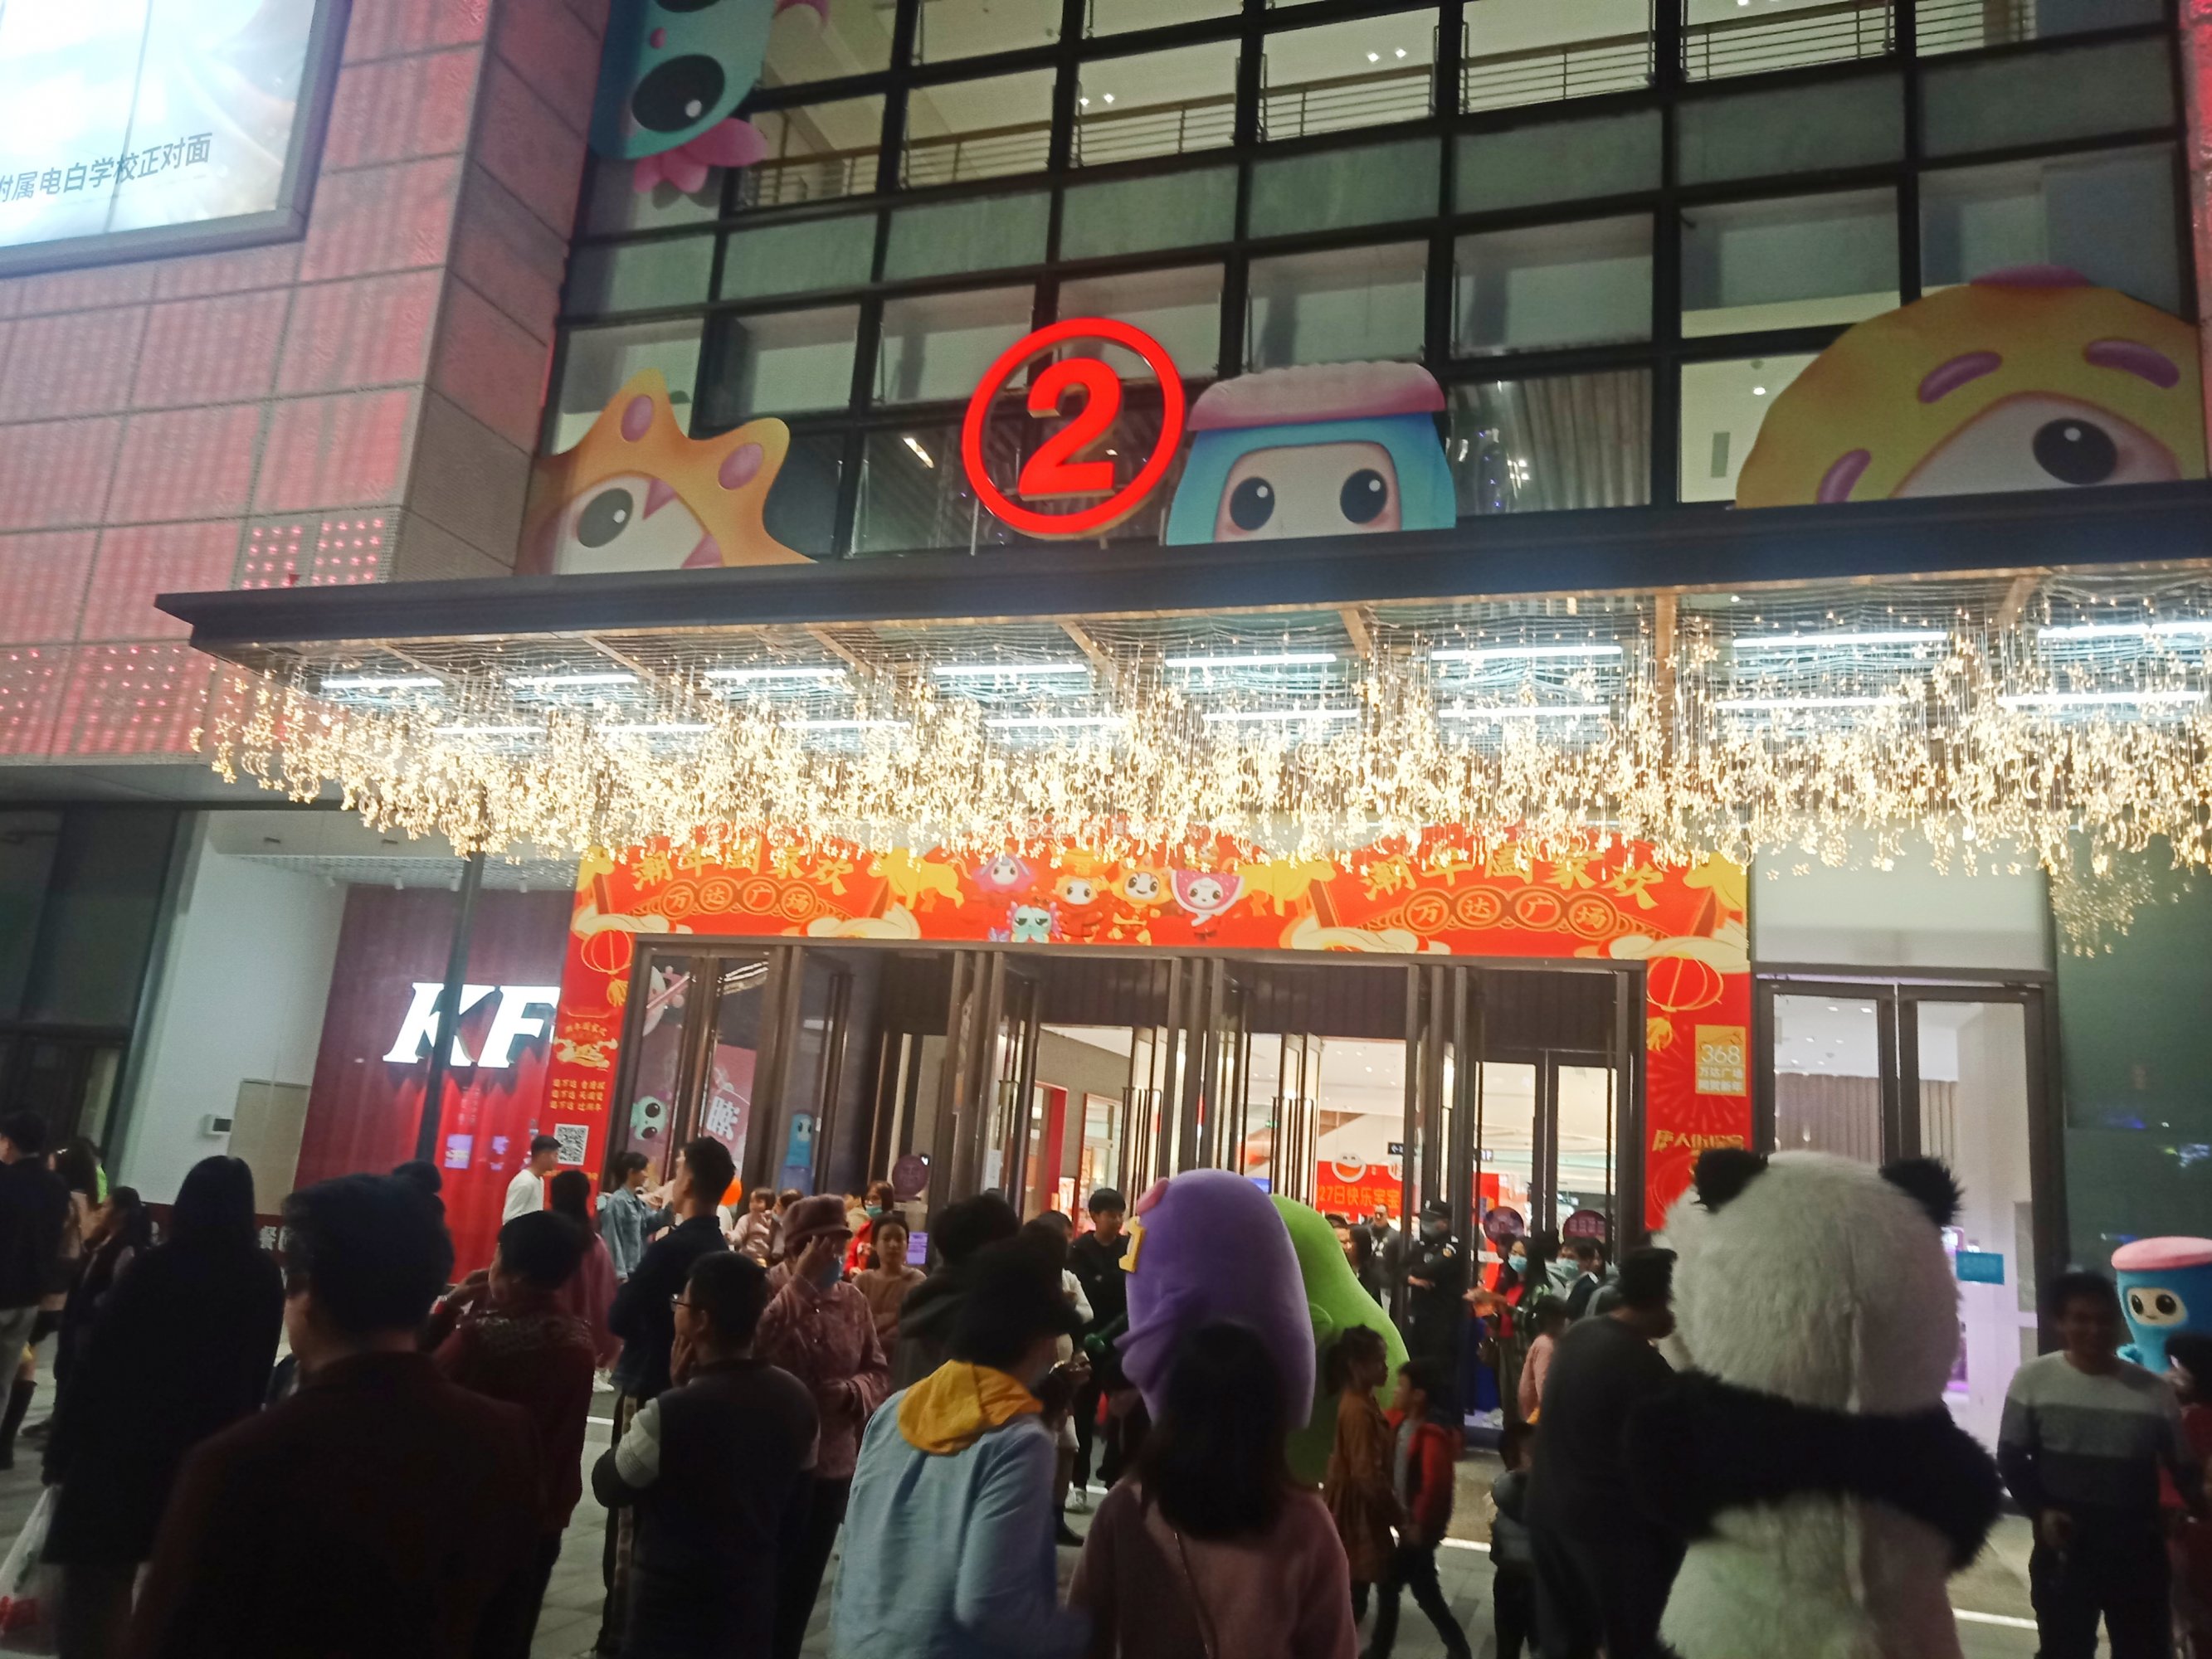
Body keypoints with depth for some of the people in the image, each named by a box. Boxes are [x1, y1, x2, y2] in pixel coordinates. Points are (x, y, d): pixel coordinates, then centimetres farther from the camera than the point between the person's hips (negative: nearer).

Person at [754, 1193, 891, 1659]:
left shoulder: (854, 1303, -1)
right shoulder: (771, 1298, -16)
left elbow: (879, 1372, 7)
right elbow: (757, 1355, -36)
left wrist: (854, 1391, -14)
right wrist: (800, 1285, -37)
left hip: (833, 1464, 5)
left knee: (804, 1582, 19)